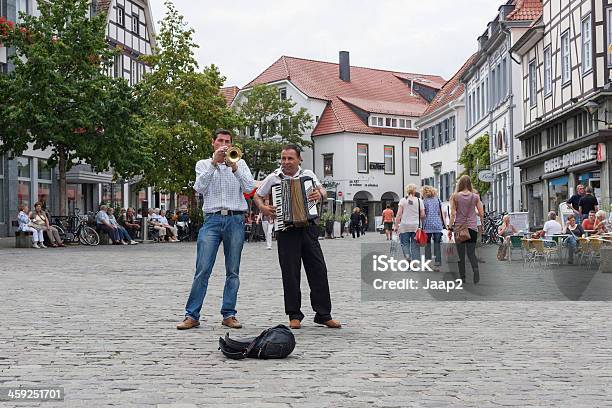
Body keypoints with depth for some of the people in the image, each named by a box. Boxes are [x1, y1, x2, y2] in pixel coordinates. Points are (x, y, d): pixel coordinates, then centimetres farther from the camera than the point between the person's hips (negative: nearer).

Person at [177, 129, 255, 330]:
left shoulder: (239, 163, 15)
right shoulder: (203, 164, 14)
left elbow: (250, 187, 0)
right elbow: (199, 187, -5)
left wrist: (234, 168, -11)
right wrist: (214, 163, -10)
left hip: (235, 220, 1)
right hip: (212, 219, -1)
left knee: (233, 271, 3)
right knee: (202, 270, -7)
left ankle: (229, 314, 8)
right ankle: (192, 315, -3)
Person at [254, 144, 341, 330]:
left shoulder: (308, 175, 9)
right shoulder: (273, 178, 5)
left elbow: (323, 192, 9)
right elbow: (257, 196, 12)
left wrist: (320, 194, -14)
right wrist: (262, 207, -8)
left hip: (308, 228, 2)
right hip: (286, 230, -2)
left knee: (318, 269, 1)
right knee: (290, 273, 1)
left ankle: (323, 314, 8)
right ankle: (294, 316, 10)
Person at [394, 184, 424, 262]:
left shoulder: (403, 200, -1)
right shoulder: (419, 200, 2)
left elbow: (399, 214, -5)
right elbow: (423, 215, 1)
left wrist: (396, 225, 0)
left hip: (404, 226, -1)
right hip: (416, 226, 1)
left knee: (404, 243, 7)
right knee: (415, 245, 6)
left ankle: (407, 256, -18)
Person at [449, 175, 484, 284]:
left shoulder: (455, 196, -3)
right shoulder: (475, 196, 1)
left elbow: (453, 214, -6)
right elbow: (481, 213, 2)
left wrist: (450, 228, -3)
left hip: (459, 227, -1)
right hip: (472, 227, 1)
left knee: (461, 253, 8)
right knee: (471, 252, 4)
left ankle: (462, 277, 8)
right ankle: (475, 269, -22)